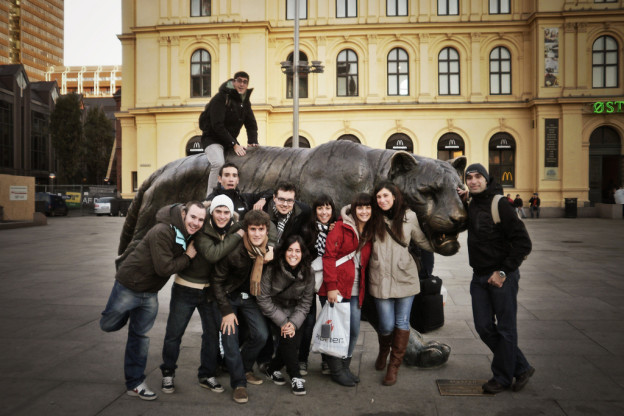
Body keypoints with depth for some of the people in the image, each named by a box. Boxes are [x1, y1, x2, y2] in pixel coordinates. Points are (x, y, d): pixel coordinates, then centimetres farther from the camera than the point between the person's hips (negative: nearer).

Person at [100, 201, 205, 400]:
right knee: (108, 324, 10)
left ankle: (134, 383, 22)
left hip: (150, 293, 6)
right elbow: (164, 268, -30)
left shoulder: (188, 234, -2)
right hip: (129, 285, -6)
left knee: (140, 336, 12)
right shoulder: (163, 232, -29)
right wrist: (188, 256, -19)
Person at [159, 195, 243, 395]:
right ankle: (168, 373, 26)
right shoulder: (201, 230, -21)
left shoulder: (235, 228, -5)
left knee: (212, 333, 11)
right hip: (186, 287, -4)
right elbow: (212, 254, -34)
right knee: (174, 332, 5)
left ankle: (207, 375, 28)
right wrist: (237, 236, -31)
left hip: (211, 289, 5)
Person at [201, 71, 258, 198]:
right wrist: (234, 144, -25)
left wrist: (252, 142, -5)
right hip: (212, 139, -8)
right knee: (219, 163, -31)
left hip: (230, 140, 8)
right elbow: (217, 125, -22)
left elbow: (251, 124, 14)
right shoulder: (221, 98, -16)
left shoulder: (245, 101, 8)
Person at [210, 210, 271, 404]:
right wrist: (227, 311, -17)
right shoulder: (233, 251, -28)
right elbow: (216, 281, -17)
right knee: (230, 336, -11)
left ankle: (245, 368, 21)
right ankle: (239, 383, 5)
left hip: (249, 297, 4)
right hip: (227, 296, -4)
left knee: (261, 335, -6)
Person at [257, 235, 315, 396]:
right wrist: (283, 322, -20)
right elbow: (263, 299, -17)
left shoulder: (307, 273, -12)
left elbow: (305, 302, -6)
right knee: (287, 337, -23)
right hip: (272, 311, -3)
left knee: (296, 339, -16)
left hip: (294, 312, 3)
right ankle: (295, 377, -8)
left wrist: (294, 323, -19)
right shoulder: (272, 270, -21)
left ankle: (273, 369, 9)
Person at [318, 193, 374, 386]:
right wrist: (331, 286, -17)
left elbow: (365, 262, 16)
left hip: (355, 291, 6)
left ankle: (345, 366, 26)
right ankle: (336, 370, 16)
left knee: (354, 330, 8)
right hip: (336, 289, -6)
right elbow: (329, 256, -12)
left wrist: (363, 288, 7)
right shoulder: (342, 227, -7)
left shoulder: (369, 233, 13)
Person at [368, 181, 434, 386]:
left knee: (402, 322, 4)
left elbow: (423, 241, 14)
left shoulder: (409, 217, 1)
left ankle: (394, 367, 20)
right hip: (381, 279, 0)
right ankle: (383, 351, 37)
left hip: (405, 277, 1)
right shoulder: (373, 218, 0)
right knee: (386, 325, 2)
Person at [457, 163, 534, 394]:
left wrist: (503, 272, -17)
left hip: (502, 277, -7)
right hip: (479, 277, 7)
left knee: (505, 329, 6)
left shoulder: (499, 204, -14)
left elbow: (523, 243, -16)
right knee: (484, 327, 10)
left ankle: (502, 378, 22)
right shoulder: (470, 204, 7)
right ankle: (521, 368, 27)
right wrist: (460, 201, 6)